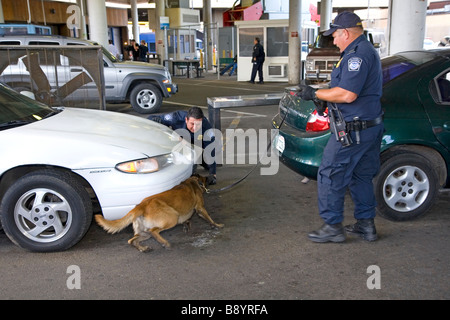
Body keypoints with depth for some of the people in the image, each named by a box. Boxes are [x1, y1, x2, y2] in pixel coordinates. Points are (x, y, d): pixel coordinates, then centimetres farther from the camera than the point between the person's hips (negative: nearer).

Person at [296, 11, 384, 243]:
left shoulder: (357, 54, -18)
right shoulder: (366, 50, 18)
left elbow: (347, 94, -26)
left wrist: (315, 93, -14)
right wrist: (325, 99, 10)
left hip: (354, 130, -11)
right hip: (371, 126, 11)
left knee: (329, 175, -2)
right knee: (361, 176, 17)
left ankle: (333, 227, 6)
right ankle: (366, 225, 26)